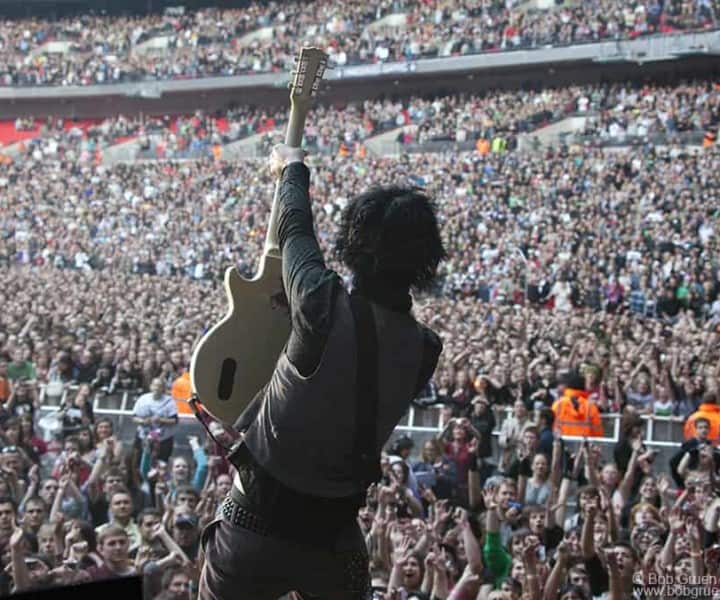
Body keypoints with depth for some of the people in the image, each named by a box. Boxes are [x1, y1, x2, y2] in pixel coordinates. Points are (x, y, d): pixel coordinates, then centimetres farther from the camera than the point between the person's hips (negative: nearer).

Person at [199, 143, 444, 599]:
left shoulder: (323, 307, -19)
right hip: (334, 534, 3)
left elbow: (295, 228, -1)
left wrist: (293, 168, 20)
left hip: (257, 523, -3)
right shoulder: (425, 351, -8)